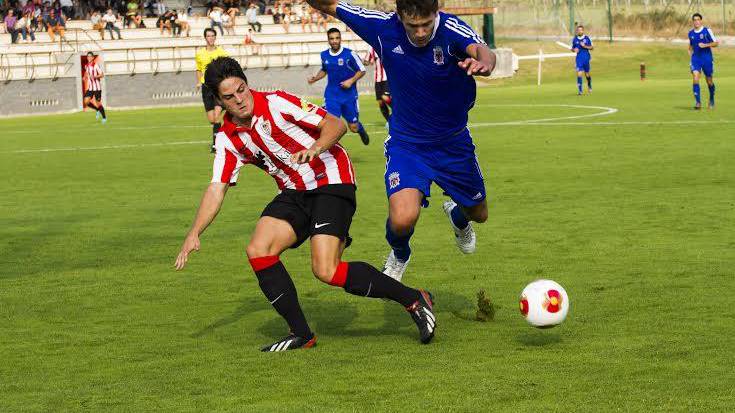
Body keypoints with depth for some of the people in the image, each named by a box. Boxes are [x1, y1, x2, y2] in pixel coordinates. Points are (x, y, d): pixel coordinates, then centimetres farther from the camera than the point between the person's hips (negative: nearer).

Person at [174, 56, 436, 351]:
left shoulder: (276, 104, -15)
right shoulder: (228, 138, 3)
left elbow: (335, 124, -15)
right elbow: (217, 188, 3)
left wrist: (316, 147, -36)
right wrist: (194, 233, -7)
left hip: (331, 181, -7)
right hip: (294, 193, 7)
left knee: (326, 271, -20)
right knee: (257, 250, -13)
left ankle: (414, 300, -10)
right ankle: (301, 334, -2)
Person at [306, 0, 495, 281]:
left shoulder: (451, 30, -25)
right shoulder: (383, 27, -19)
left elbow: (482, 51, -46)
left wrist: (484, 63, -70)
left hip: (454, 142, 1)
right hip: (405, 142, -1)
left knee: (478, 214, 19)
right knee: (402, 219, -24)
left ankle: (457, 216, 59)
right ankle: (399, 256, 13)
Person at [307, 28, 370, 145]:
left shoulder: (349, 54, -12)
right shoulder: (324, 55, 2)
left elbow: (361, 70, -4)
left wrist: (351, 80, -17)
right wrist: (315, 78, 4)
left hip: (349, 95, -2)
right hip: (331, 95, 2)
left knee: (354, 127, 9)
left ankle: (361, 130, 46)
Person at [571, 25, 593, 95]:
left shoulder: (587, 38, -1)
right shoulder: (575, 39, 5)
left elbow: (591, 47, 1)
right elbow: (572, 48, 14)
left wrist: (585, 46, -15)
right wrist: (574, 50, -10)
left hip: (586, 58, 0)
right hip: (579, 58, 0)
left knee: (587, 74, 11)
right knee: (579, 73, -12)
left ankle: (589, 86, 39)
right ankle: (580, 90, -11)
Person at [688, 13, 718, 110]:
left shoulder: (707, 31, -5)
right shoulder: (691, 33, 8)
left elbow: (716, 43, -6)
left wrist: (705, 45, -19)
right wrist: (690, 52, 9)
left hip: (707, 58, -2)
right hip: (695, 58, 2)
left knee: (709, 81, 7)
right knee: (695, 78, -18)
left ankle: (711, 100, 32)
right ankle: (698, 102, -18)